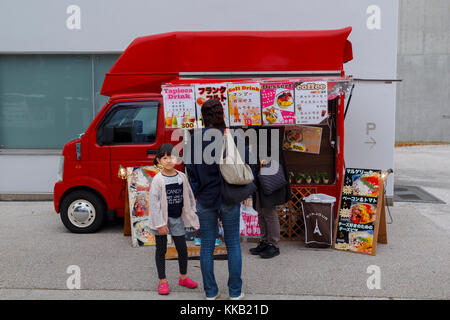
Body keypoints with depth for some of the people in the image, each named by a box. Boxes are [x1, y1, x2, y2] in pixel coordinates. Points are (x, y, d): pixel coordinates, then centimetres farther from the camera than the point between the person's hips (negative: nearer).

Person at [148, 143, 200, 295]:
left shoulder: (182, 177, 0)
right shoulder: (158, 179, -12)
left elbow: (189, 198, 6)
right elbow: (154, 203, -14)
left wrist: (192, 217, 5)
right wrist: (160, 223, -17)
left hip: (178, 219, 4)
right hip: (162, 220, -3)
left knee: (182, 249, 11)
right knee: (161, 250, 9)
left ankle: (183, 277, 30)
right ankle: (162, 281, 21)